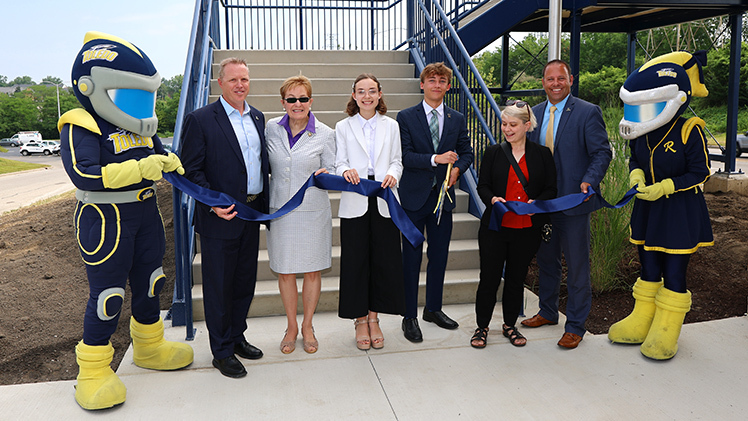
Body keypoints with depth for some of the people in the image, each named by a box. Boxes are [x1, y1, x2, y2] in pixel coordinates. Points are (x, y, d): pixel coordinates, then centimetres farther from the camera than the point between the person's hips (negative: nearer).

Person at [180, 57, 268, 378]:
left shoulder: (257, 117, 11)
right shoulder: (200, 119, -9)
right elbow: (192, 170, -10)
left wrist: (264, 203, 9)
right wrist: (213, 204, -20)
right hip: (220, 218, -6)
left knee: (245, 282, 17)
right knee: (219, 287, 6)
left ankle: (236, 336, 35)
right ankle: (222, 352, 19)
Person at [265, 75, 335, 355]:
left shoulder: (324, 134, -5)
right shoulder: (271, 129, 1)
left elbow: (332, 172, 0)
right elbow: (266, 165, 12)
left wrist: (324, 175, -23)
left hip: (313, 211, -1)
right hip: (280, 210, 2)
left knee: (312, 270, 8)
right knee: (285, 271, 9)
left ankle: (307, 326, 28)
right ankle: (291, 327, 27)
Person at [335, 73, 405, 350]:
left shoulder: (391, 126, 11)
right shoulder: (343, 127, 8)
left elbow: (396, 161, 9)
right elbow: (339, 163, 3)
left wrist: (392, 174, -13)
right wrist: (345, 171, -19)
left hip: (383, 201, 1)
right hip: (355, 202, -1)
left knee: (383, 259, 3)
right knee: (355, 260, 1)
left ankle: (374, 318, 19)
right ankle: (360, 320, 16)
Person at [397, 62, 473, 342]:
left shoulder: (457, 120, 9)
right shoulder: (406, 117, -2)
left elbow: (466, 152, 13)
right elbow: (404, 155, -11)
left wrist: (457, 168, -9)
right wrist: (435, 159, -23)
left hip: (443, 196, 4)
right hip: (414, 196, -4)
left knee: (439, 256, 13)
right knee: (412, 258, 2)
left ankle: (434, 309, 30)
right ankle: (410, 317, 13)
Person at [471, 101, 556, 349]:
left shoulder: (542, 154, 4)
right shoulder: (493, 153, 4)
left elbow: (551, 189, 4)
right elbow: (483, 185, 4)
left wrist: (536, 203, -16)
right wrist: (492, 199, -17)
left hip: (527, 230, 1)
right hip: (495, 227, 0)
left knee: (516, 279, 12)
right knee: (489, 278, 2)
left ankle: (510, 325, 29)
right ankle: (482, 327, 18)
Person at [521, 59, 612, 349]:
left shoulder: (588, 112, -7)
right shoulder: (535, 113, 9)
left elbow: (602, 153, -9)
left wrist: (589, 181, -25)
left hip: (573, 201, -5)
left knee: (577, 267, 3)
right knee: (546, 261, 18)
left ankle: (575, 326, 16)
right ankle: (548, 312, 36)